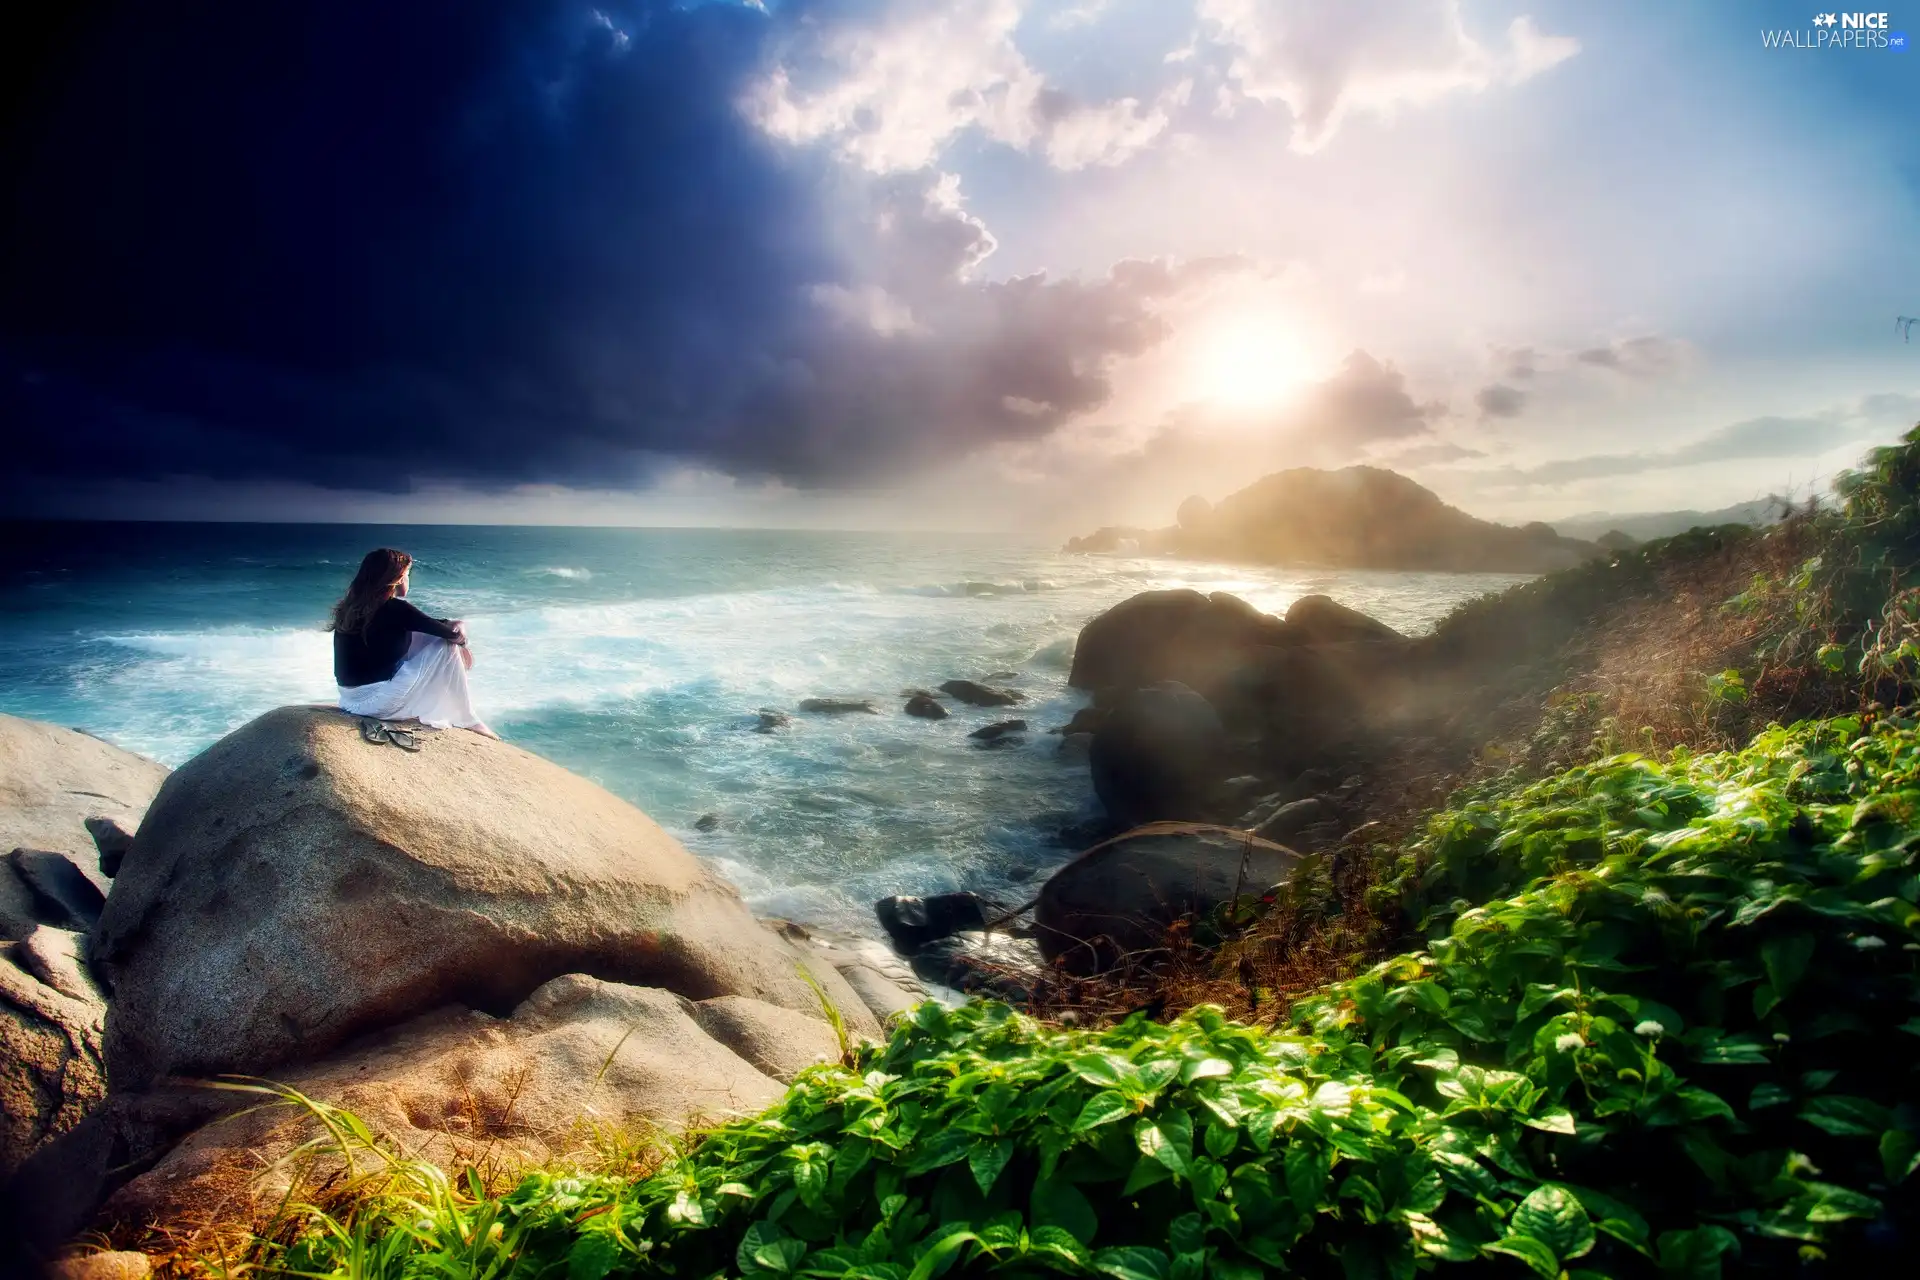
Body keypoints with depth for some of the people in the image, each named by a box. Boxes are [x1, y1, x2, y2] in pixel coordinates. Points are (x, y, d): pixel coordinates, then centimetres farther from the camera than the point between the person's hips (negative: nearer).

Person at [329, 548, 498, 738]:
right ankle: (466, 721, 8)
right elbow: (451, 634, -10)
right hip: (376, 700, -9)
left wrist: (449, 624, 7)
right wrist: (459, 632, 11)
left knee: (422, 637, 18)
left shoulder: (353, 604, 5)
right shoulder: (392, 608, -18)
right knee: (446, 648, -2)